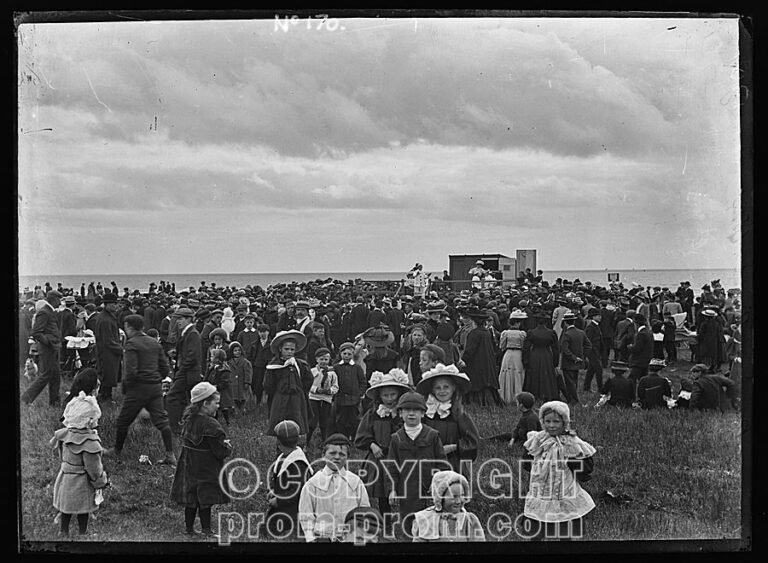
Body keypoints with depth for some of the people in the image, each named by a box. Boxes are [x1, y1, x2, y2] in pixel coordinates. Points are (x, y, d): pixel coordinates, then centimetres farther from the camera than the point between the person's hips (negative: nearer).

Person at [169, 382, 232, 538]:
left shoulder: (189, 419, 4)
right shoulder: (210, 425, -23)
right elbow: (221, 451, -22)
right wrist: (228, 447, 2)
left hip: (189, 467, 8)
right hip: (206, 470, -8)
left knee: (192, 499, 16)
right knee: (206, 500, 0)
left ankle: (189, 528, 24)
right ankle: (206, 530, 6)